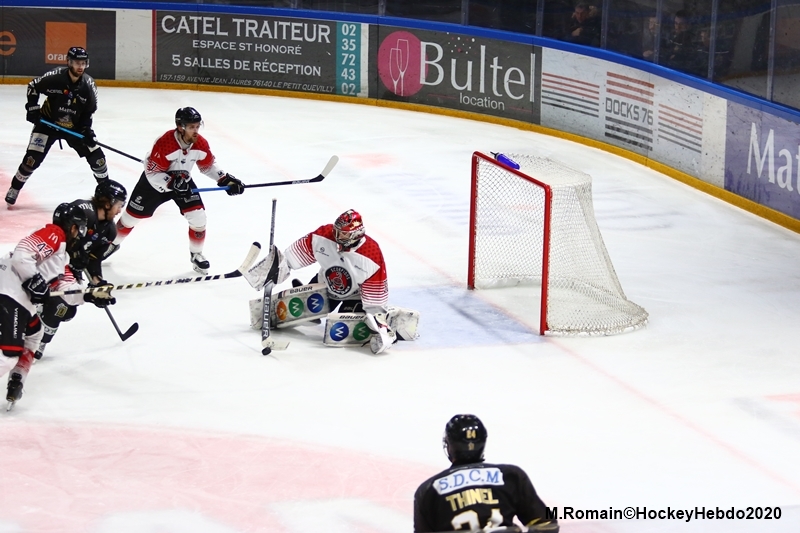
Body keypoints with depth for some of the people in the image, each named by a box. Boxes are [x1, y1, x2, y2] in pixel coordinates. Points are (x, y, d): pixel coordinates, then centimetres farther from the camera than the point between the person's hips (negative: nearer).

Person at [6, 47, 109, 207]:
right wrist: (32, 109, -12)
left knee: (96, 156, -1)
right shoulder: (54, 77, -24)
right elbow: (33, 87, -7)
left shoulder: (88, 84, -14)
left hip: (75, 126, 3)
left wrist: (86, 130, -13)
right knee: (33, 158, -11)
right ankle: (14, 188, 8)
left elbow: (89, 111, -2)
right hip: (48, 122, -3)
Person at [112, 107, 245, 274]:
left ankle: (196, 254, 14)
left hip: (183, 181, 4)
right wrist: (172, 183, -42)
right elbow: (153, 173, -29)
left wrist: (226, 180, -10)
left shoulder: (201, 144, -19)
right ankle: (111, 243, 32)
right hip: (155, 181, -4)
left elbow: (208, 165, 1)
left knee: (198, 217, -8)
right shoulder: (164, 143, -36)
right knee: (132, 215, 7)